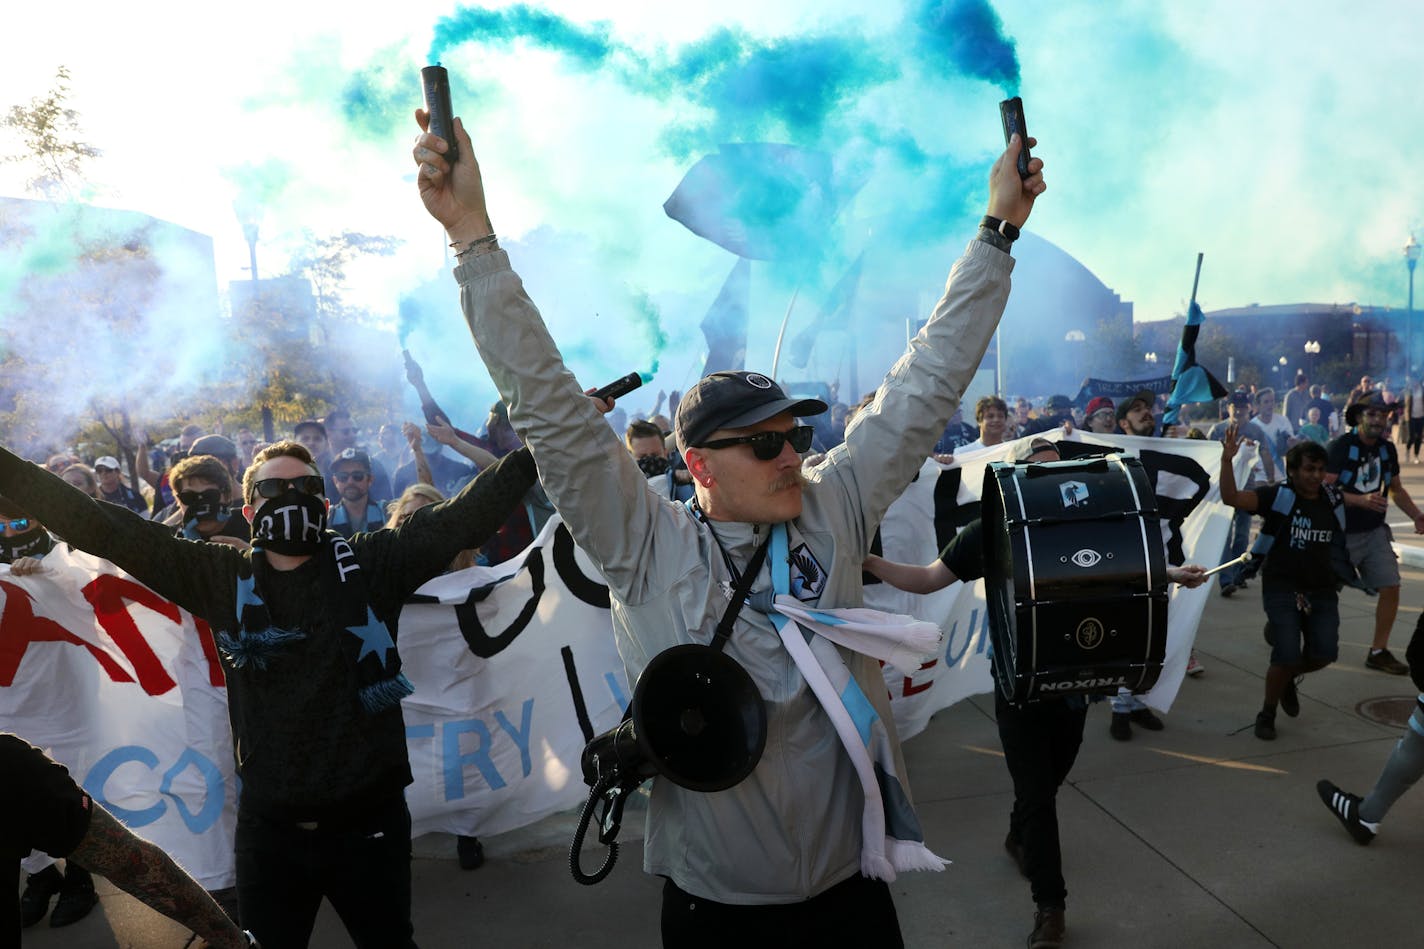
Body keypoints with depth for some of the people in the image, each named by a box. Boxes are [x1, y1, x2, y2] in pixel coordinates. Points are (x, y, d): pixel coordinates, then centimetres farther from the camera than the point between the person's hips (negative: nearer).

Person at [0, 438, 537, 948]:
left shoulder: (373, 563, -4)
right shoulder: (221, 577, 1)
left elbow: (466, 517, -11)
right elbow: (105, 530, -1)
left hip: (370, 821, -1)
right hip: (269, 827, 2)